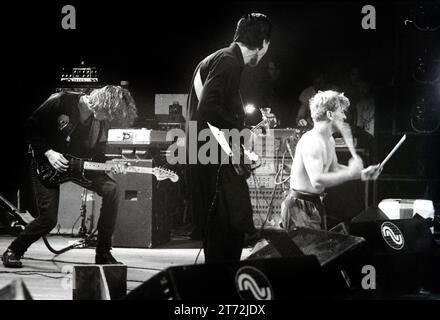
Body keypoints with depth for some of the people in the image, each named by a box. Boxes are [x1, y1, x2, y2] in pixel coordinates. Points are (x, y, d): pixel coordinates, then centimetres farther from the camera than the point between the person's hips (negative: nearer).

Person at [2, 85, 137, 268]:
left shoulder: (102, 122, -6)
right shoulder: (61, 102, -22)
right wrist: (48, 153, -22)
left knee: (110, 188, -18)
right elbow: (30, 127, -14)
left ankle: (103, 254, -9)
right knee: (48, 218, -16)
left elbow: (97, 153, 6)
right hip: (45, 164, -5)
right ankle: (13, 251, 12)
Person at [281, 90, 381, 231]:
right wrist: (350, 173, -28)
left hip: (315, 203, 10)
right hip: (300, 207, -10)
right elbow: (317, 181, -33)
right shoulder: (311, 141, -23)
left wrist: (361, 173, 7)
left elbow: (333, 169, 22)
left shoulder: (329, 140, 10)